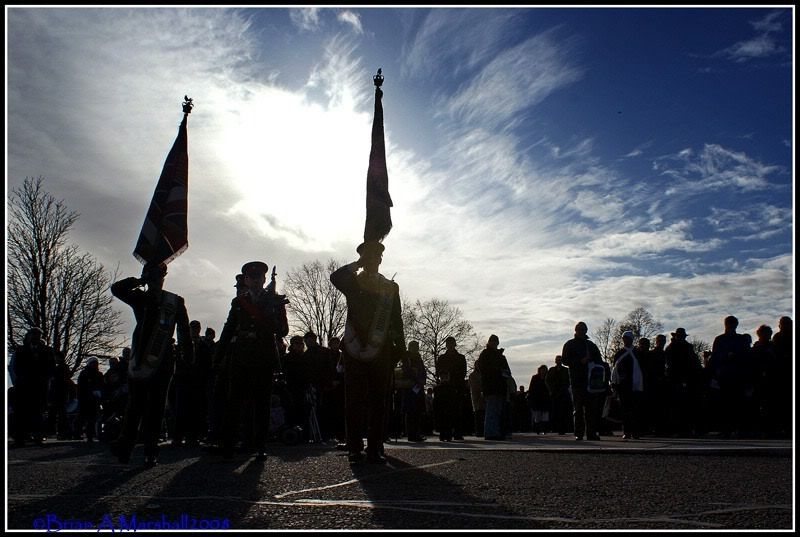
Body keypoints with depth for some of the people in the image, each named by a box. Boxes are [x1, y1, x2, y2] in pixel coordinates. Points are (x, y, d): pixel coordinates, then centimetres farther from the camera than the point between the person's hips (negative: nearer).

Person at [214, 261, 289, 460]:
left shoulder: (275, 300, 8)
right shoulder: (238, 302, 14)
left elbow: (283, 331, 2)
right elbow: (228, 330, 12)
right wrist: (218, 356, 6)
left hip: (264, 359, -1)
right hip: (240, 359, 1)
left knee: (261, 403, 1)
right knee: (234, 401, 0)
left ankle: (260, 447, 6)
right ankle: (227, 444, 6)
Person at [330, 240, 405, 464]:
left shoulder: (391, 287, 13)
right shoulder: (352, 283, 8)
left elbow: (397, 322, 12)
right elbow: (335, 277, -16)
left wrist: (400, 350, 6)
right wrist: (357, 264, -7)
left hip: (381, 353, 1)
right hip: (354, 352, -1)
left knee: (378, 403, 2)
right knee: (354, 402, -1)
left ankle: (375, 448, 7)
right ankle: (355, 448, 5)